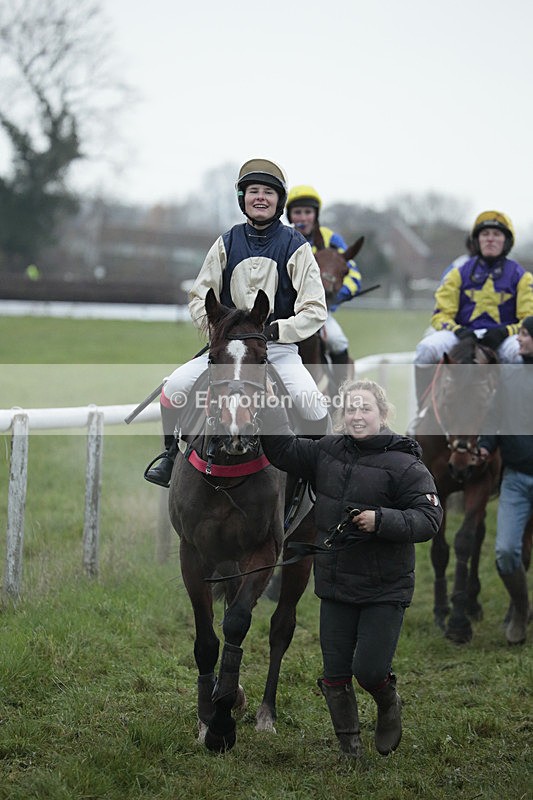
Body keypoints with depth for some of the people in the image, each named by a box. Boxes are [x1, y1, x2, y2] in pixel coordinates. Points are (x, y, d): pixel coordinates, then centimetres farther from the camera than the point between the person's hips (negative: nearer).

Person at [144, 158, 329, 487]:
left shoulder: (296, 246, -1)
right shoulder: (227, 244, 6)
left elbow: (315, 311, -5)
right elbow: (199, 297, 11)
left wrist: (275, 330, -17)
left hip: (280, 346, -2)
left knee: (312, 403, -26)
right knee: (174, 386, -15)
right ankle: (171, 456, 7)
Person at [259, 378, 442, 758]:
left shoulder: (405, 464, -11)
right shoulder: (327, 452, 5)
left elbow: (430, 518, -16)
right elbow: (282, 450, 9)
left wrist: (381, 521, -27)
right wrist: (270, 407, -2)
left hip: (385, 588, -5)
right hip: (335, 585, 5)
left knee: (370, 670, -8)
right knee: (335, 674, 7)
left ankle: (389, 705, 28)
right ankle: (349, 748, 25)